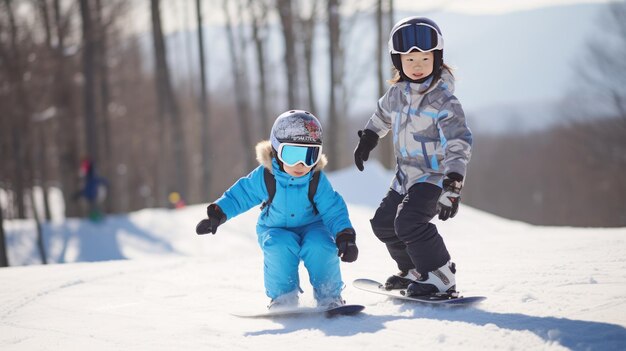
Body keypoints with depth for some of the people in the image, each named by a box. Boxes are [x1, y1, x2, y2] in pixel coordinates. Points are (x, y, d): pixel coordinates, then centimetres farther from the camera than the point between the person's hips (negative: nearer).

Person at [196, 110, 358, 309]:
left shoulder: (317, 181, -16)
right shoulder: (264, 177, -17)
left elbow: (334, 210, -13)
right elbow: (240, 196, -6)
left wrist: (345, 235, -27)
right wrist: (217, 214, -15)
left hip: (311, 227, 0)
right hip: (276, 231, 0)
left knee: (320, 246, -31)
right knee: (280, 247, -34)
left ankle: (329, 296, -8)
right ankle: (283, 296, -11)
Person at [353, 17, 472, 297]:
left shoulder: (444, 101, -20)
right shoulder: (397, 92, 2)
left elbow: (459, 144, -25)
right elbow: (384, 114, 26)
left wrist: (453, 187, -33)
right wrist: (368, 138, 36)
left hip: (435, 176, -8)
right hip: (406, 174, 8)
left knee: (409, 222, -24)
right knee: (384, 222, 14)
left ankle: (440, 276, -16)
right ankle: (415, 271, 27)